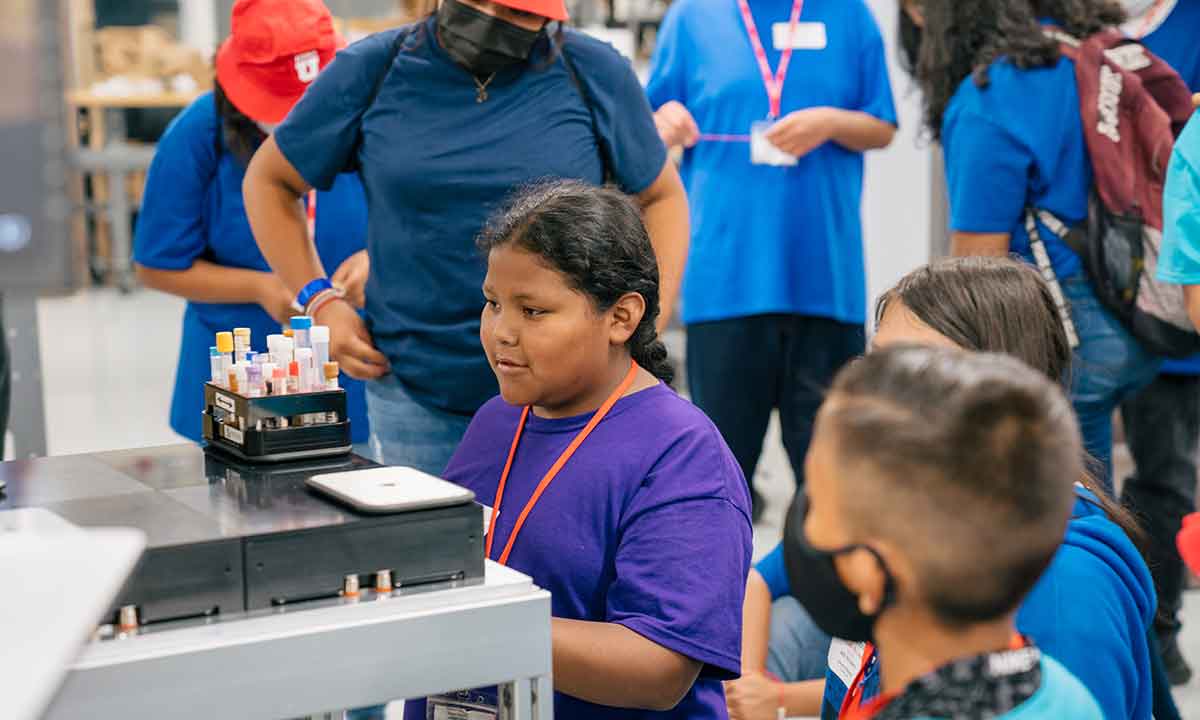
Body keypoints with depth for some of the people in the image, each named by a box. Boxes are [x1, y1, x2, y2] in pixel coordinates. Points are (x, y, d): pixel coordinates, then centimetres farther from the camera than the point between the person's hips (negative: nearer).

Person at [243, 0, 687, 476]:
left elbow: (661, 196, 9)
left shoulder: (593, 74, -3)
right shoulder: (371, 71, -1)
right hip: (414, 397, 1)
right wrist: (319, 301, 0)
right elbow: (269, 181, 11)